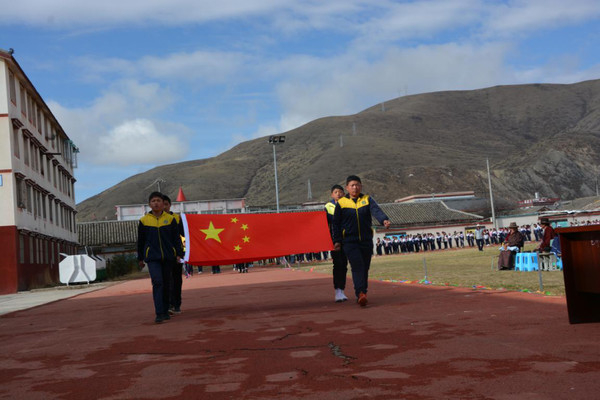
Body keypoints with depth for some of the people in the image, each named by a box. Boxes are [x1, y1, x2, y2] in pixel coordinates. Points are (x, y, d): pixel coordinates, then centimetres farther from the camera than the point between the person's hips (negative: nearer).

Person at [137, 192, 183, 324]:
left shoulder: (170, 219, 3)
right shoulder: (144, 220, 2)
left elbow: (177, 238, 7)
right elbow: (140, 241, 10)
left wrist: (179, 254, 1)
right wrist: (140, 258, 12)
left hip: (168, 256, 2)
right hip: (152, 257, -2)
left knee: (167, 285, 9)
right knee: (157, 282, -16)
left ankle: (165, 311, 23)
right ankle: (159, 313, -16)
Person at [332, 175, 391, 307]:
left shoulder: (367, 200, 7)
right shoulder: (341, 203, 3)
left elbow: (376, 210, -12)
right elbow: (336, 223, 7)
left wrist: (384, 220, -32)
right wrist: (337, 240, 1)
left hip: (366, 240, 3)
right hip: (349, 242, -3)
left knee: (365, 268, 8)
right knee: (357, 265, -18)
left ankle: (363, 294, 22)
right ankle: (360, 293, -26)